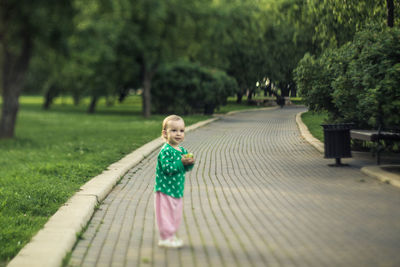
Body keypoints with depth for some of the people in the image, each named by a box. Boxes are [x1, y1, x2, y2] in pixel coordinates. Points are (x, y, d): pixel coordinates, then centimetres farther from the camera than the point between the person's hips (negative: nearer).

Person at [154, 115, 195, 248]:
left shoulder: (182, 150, 9)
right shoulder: (165, 150, -17)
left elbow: (186, 168, 11)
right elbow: (167, 168, -26)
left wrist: (190, 163, -10)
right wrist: (181, 162, -29)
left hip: (177, 190, 9)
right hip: (165, 189, -9)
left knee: (176, 215, 16)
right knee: (166, 214, -3)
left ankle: (171, 235, 29)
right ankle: (165, 238, 6)